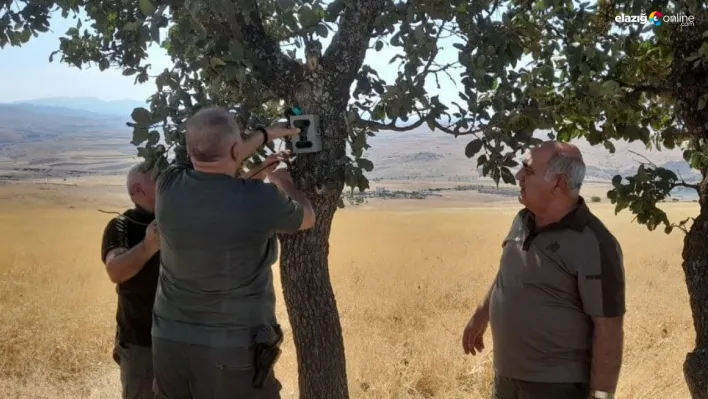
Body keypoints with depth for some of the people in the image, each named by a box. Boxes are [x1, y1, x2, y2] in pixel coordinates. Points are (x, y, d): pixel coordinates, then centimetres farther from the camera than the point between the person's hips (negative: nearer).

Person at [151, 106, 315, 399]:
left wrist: (265, 134, 24)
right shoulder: (259, 200, -19)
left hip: (168, 343, 5)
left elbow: (213, 162, 16)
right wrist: (284, 183, 23)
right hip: (232, 349, -4)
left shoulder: (168, 185, -7)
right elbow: (307, 218, 5)